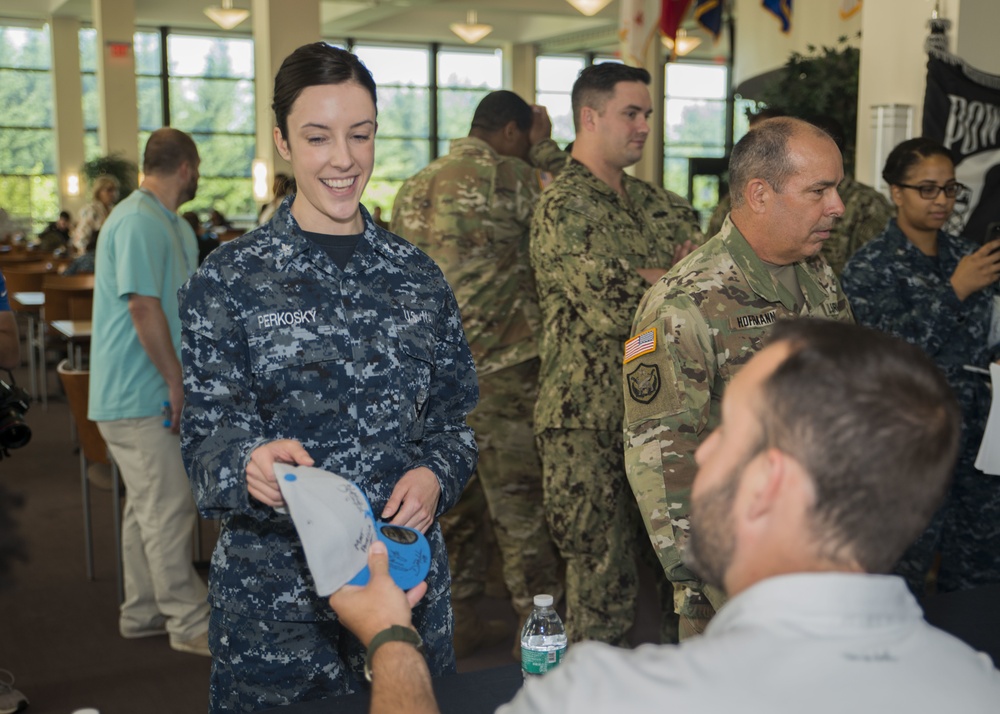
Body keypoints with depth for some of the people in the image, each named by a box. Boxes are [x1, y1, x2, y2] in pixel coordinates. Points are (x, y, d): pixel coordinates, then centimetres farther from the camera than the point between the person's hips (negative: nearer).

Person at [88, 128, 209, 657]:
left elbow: (186, 302, 22)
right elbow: (144, 310, -23)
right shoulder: (139, 223, -18)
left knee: (147, 505, 16)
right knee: (168, 510, -5)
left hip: (143, 394, 11)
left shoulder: (170, 225, 16)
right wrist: (177, 384, -18)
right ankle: (189, 622, 4)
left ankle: (143, 612, 25)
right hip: (138, 396, -11)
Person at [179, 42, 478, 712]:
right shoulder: (230, 278, -4)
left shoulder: (418, 275, 5)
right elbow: (209, 434, -7)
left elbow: (454, 417, 10)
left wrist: (436, 475, -11)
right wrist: (251, 464, -29)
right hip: (274, 589, -3)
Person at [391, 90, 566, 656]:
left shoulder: (413, 190, 14)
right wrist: (546, 147, 8)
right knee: (521, 507, 1)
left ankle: (461, 621, 25)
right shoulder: (502, 177, -11)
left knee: (456, 501, 16)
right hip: (497, 371, -7)